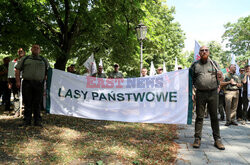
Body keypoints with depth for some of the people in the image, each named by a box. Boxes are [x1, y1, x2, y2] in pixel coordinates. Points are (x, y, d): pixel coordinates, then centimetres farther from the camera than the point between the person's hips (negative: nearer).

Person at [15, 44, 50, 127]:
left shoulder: (44, 60, 16)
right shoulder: (25, 59, 14)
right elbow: (17, 69, 11)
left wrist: (45, 79, 12)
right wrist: (18, 81, 0)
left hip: (39, 85, 0)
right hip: (27, 84, 0)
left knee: (37, 104, 1)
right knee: (27, 103, 1)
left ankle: (37, 121, 7)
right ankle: (27, 121, 9)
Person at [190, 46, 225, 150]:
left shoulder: (214, 63, 10)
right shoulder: (195, 65, 8)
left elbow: (221, 78, 9)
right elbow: (191, 79, 12)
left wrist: (220, 76, -14)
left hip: (213, 93, 1)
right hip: (200, 93, -1)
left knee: (214, 117, 5)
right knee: (199, 117, 2)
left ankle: (217, 139, 12)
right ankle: (197, 139, 8)